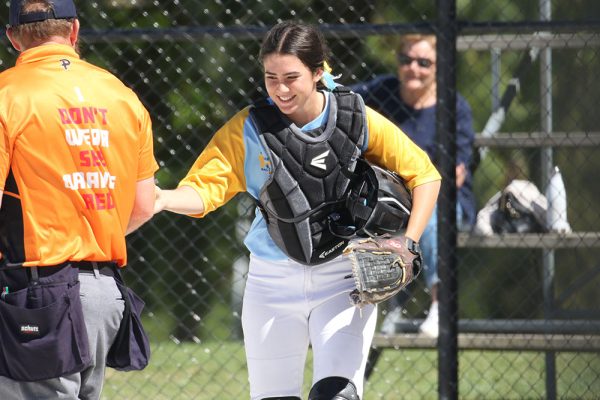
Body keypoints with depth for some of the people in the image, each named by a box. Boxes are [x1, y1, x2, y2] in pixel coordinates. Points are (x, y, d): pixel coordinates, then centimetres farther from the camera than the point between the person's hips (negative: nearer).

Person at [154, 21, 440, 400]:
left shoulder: (358, 120, -9)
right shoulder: (249, 129, -9)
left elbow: (425, 176, 0)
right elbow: (204, 188, -18)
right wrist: (161, 198, -39)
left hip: (343, 277, -1)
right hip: (273, 280, 1)